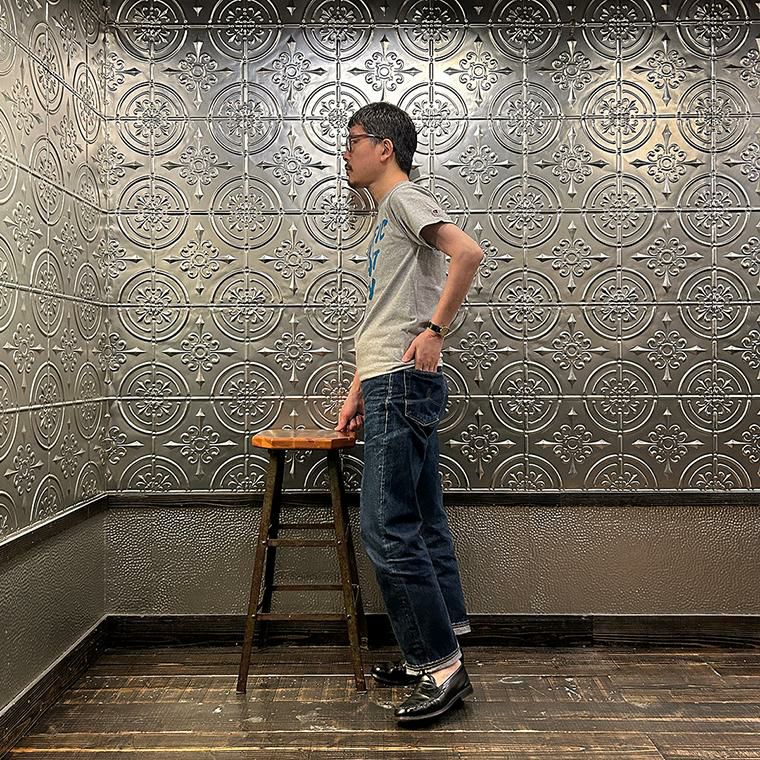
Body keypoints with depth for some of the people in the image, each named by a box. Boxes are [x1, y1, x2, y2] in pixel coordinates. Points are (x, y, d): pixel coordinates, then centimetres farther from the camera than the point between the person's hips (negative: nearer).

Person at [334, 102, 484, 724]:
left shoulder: (406, 198, -3)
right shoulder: (388, 216, 25)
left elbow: (468, 252, -22)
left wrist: (435, 330, -19)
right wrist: (359, 392, 19)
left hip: (403, 386, -10)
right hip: (394, 387, 10)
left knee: (386, 528, -9)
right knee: (421, 524, 11)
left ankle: (442, 664, 1)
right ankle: (438, 653, 21)